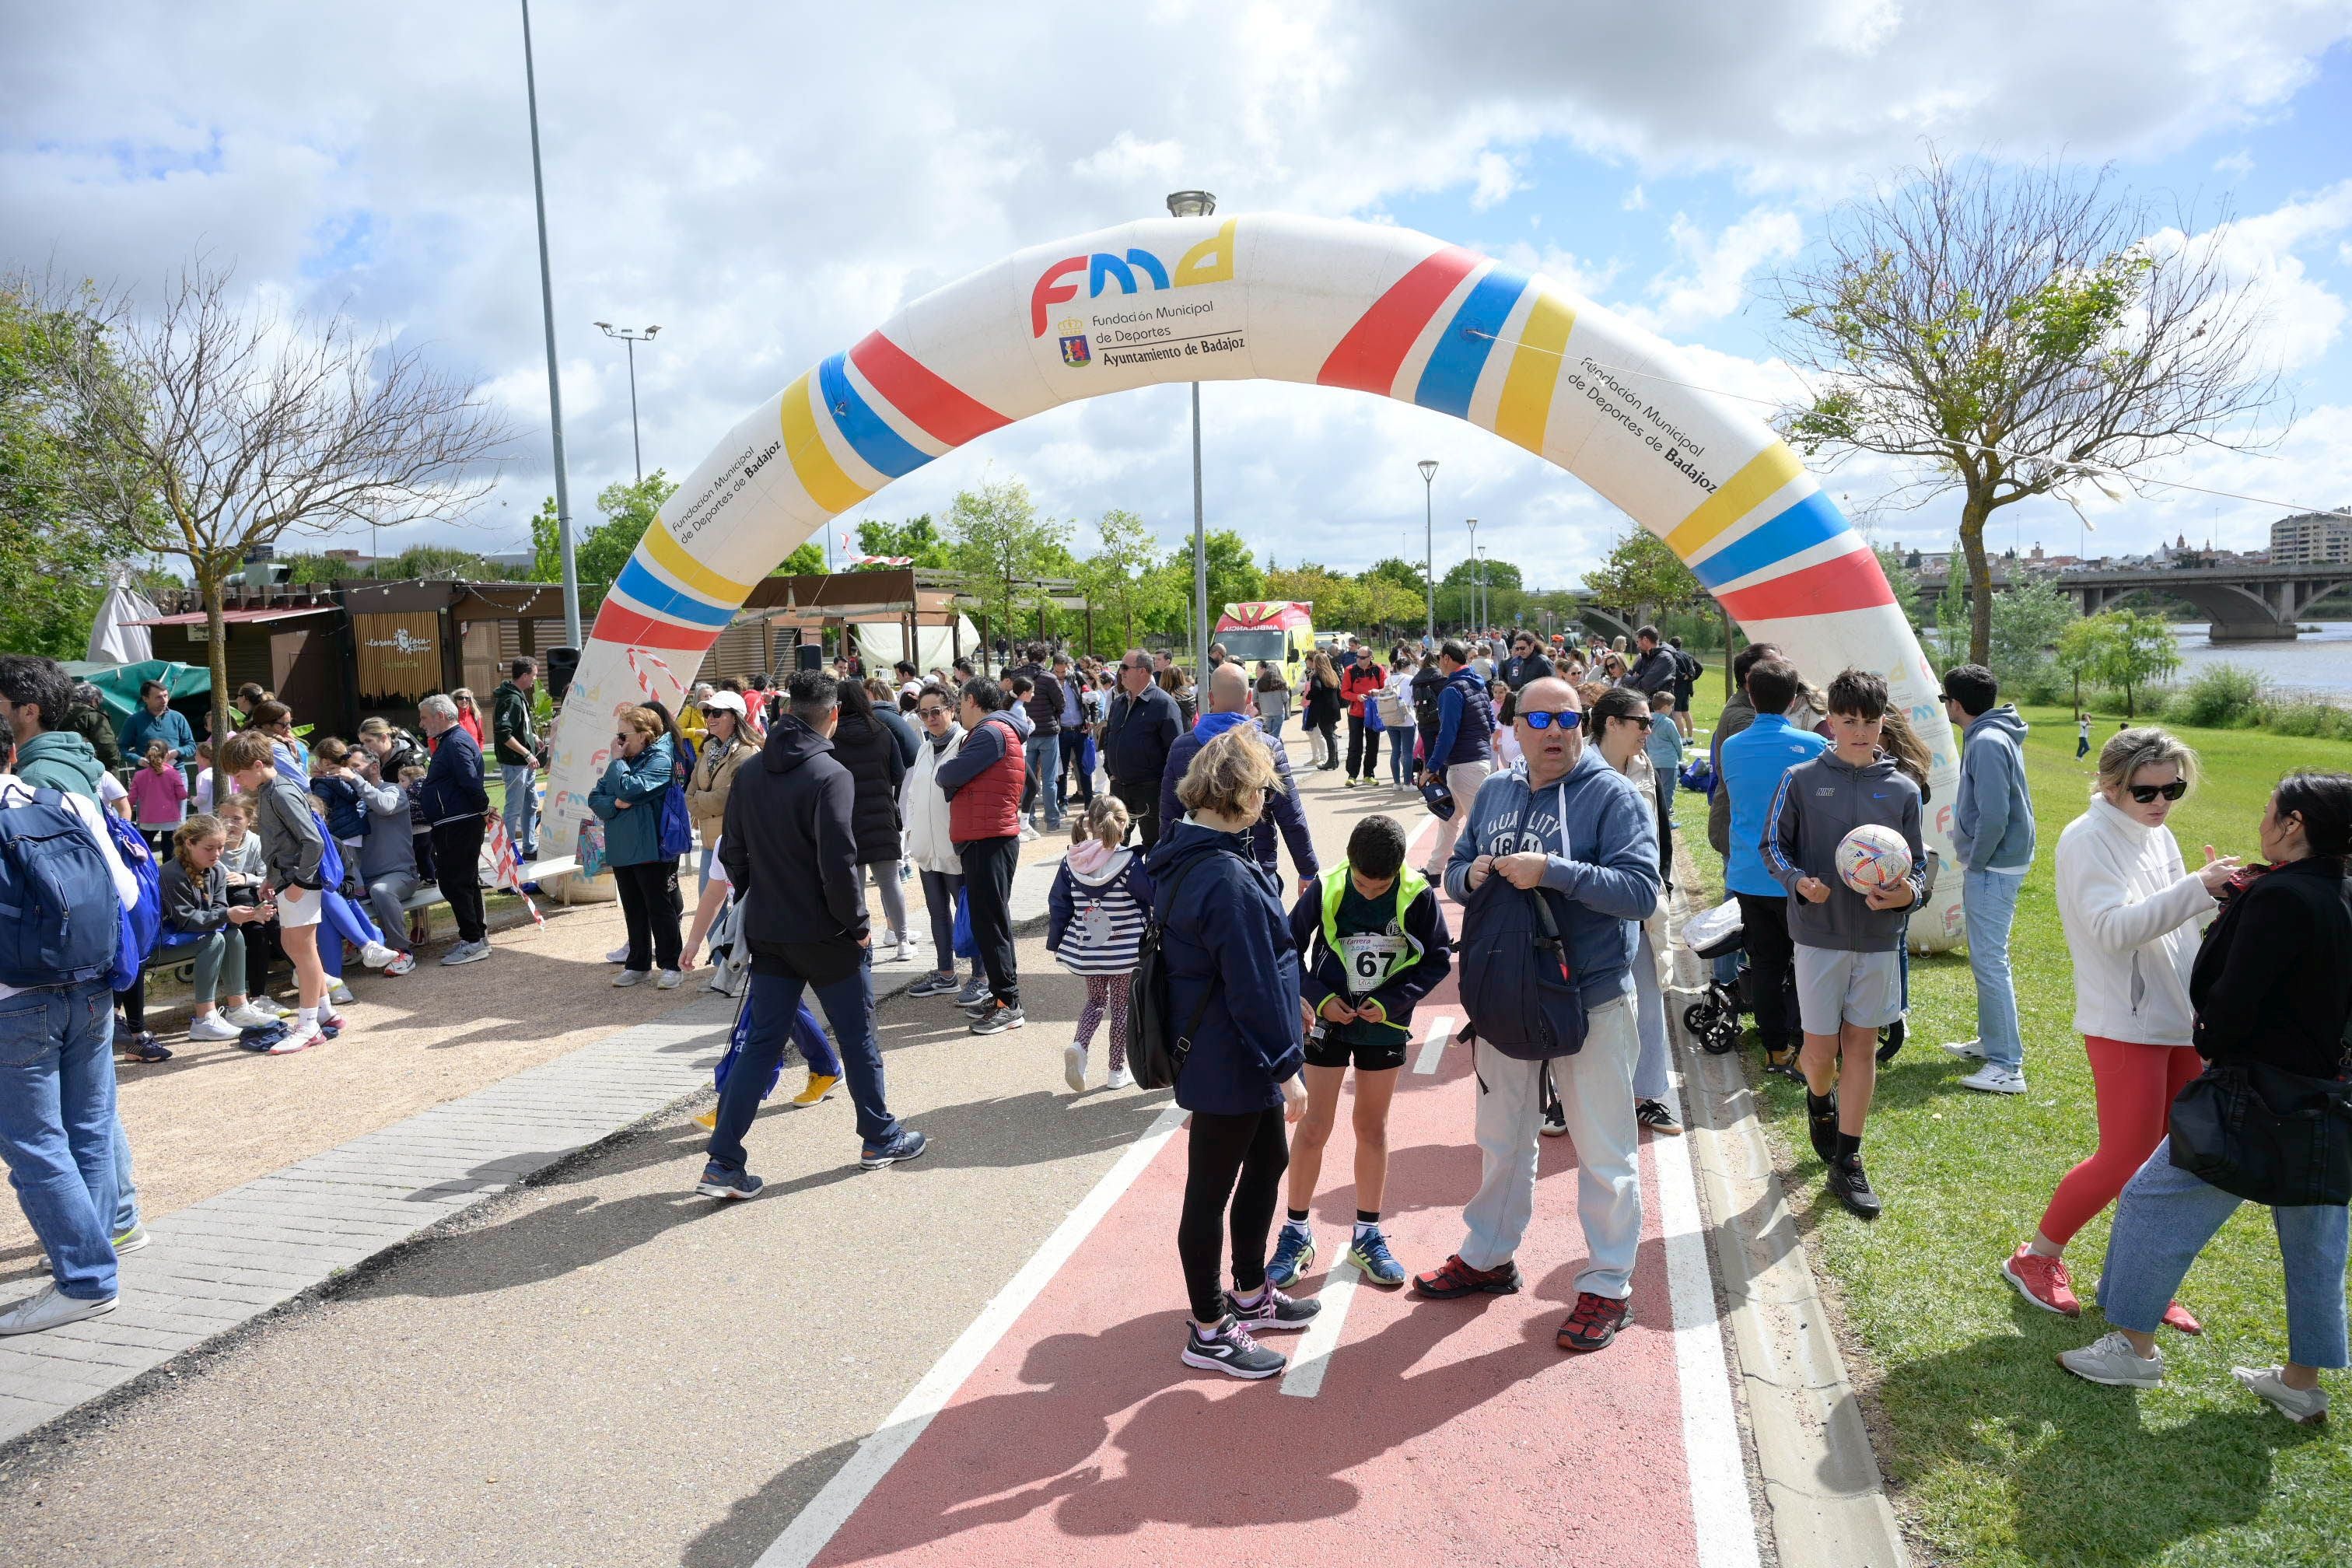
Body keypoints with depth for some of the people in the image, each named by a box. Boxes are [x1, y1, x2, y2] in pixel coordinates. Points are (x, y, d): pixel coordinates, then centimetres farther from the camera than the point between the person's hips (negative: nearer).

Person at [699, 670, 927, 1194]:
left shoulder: (748, 775, 3)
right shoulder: (829, 776, -18)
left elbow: (732, 855, 9)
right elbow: (838, 864, -22)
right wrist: (857, 924, -11)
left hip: (768, 934, 6)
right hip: (825, 935, -6)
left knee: (762, 1043, 10)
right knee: (857, 1037, 12)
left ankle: (723, 1163, 6)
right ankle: (880, 1139, 27)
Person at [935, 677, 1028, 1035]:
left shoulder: (991, 733, -14)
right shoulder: (994, 732, 20)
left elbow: (949, 776, -17)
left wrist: (940, 771, 5)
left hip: (990, 841, -10)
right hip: (983, 840, 10)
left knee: (990, 922, -7)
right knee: (989, 920, 15)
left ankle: (1009, 1005, -4)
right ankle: (1000, 993, 23)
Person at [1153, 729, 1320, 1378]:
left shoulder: (1185, 859, 3)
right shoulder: (1227, 880, -28)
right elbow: (1253, 986, -25)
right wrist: (1288, 1066, -17)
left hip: (1228, 1053, 10)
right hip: (1229, 1063, -10)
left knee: (1268, 1161, 24)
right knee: (1212, 1192, 6)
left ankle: (1250, 1294, 41)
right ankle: (1208, 1331, 24)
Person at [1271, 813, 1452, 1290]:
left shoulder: (1417, 896, -15)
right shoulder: (1326, 889, -15)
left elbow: (1438, 959, -5)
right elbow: (1290, 947, -4)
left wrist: (1392, 1001, -16)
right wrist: (1319, 997, -15)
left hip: (1385, 1025, 1)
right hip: (1328, 1020, -1)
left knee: (1372, 1128, 13)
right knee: (1314, 1128, 2)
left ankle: (1367, 1236, 26)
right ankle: (1296, 1234, 17)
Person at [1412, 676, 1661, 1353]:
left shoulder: (1614, 796, -11)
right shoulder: (1494, 793, 7)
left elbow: (1641, 890, -20)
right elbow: (1456, 872, 13)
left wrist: (1551, 872, -28)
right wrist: (1470, 875, -10)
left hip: (1591, 1000, -5)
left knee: (1603, 1151, 7)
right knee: (1501, 1139, 20)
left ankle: (1607, 1287, 22)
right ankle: (1487, 1258, 38)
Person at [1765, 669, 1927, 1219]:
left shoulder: (1902, 789, 3)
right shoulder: (1801, 781, -2)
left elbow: (1918, 862, 9)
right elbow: (1773, 844, 4)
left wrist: (1909, 891, -12)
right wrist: (1799, 881, -15)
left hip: (1880, 936, 2)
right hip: (1819, 933, -2)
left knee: (1862, 1047, 6)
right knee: (1821, 1049, 2)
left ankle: (1847, 1163, 16)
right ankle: (1820, 1100, 38)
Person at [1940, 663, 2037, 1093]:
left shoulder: (1987, 743, -19)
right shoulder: (1992, 735, 12)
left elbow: (1993, 817, -25)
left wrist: (1975, 863, -13)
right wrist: (1974, 862, 16)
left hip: (1992, 868, -11)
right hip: (1991, 865, 11)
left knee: (1990, 961, -8)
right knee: (1986, 957, 19)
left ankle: (2007, 1066, -6)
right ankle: (1991, 1040, 32)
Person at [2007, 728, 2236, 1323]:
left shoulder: (2158, 836, 10)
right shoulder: (2087, 839, -14)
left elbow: (2174, 919, 16)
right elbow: (2115, 929, -25)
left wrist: (2213, 895, -3)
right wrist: (2197, 888, -31)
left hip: (2181, 1017, 8)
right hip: (2124, 1023, -8)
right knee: (2126, 1158, -4)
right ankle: (2035, 1259, 14)